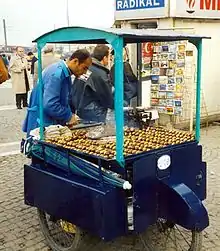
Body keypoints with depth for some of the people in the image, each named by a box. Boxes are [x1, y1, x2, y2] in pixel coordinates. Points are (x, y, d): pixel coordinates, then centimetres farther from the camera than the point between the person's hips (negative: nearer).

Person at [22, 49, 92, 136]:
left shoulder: (65, 73, 9)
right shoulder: (56, 73, -22)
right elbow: (49, 105, -28)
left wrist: (71, 115, 4)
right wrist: (69, 117, -17)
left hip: (54, 122, 9)